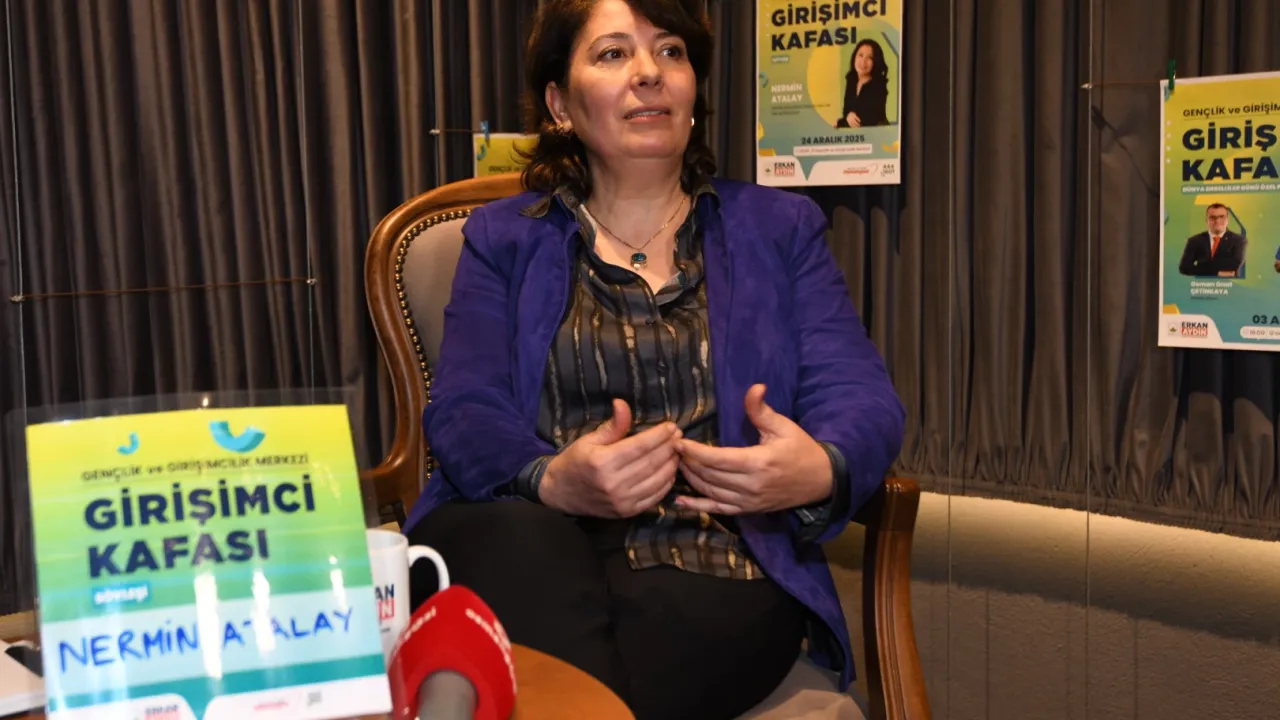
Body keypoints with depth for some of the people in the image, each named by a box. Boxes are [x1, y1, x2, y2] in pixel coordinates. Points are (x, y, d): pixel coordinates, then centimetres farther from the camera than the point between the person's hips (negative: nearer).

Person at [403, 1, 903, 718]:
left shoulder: (782, 228, 17)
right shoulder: (503, 236, 16)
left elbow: (861, 398, 5)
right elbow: (465, 410, 2)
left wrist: (822, 472, -21)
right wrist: (550, 480, -23)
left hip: (713, 566, -2)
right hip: (525, 549, 2)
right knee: (518, 547, -35)